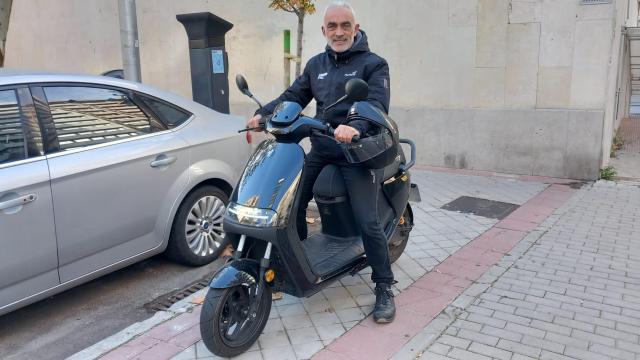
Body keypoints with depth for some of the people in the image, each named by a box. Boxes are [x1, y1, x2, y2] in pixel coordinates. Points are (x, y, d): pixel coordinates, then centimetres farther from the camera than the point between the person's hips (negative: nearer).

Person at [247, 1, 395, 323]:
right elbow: (293, 96, 13)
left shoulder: (373, 64, -1)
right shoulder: (316, 64, 18)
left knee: (367, 222, -11)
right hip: (320, 148, 6)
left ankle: (384, 288, 5)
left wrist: (356, 127, -37)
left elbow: (377, 104, -16)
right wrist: (263, 114, -5)